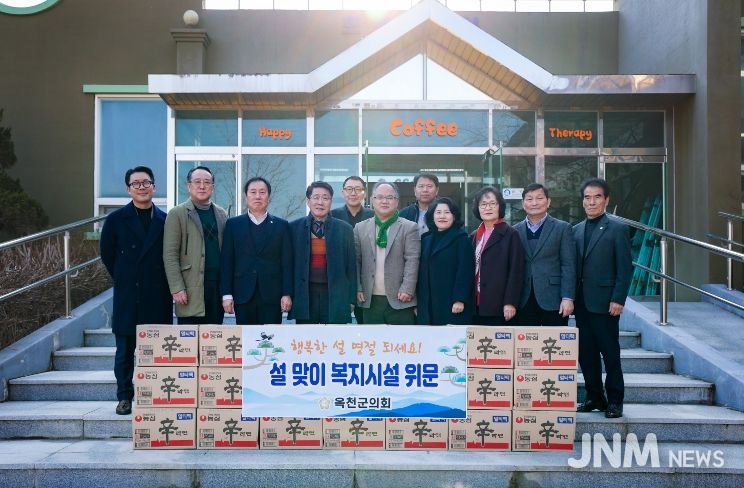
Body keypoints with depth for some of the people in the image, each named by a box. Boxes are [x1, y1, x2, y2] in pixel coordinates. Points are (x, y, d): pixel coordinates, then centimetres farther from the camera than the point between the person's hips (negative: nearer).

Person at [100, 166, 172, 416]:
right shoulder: (116, 219, 2)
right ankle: (125, 397, 18)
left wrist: (164, 285, 4)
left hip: (158, 298, 1)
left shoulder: (166, 221, 4)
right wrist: (123, 279, 8)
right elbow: (107, 254, 9)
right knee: (125, 351, 6)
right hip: (127, 297, 0)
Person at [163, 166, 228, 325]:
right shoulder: (177, 214, 0)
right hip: (191, 290, -4)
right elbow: (170, 255, -5)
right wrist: (177, 288, -12)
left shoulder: (221, 214, 13)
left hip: (218, 287, 4)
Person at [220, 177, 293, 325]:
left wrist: (287, 294, -3)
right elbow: (226, 261, 6)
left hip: (272, 296, 0)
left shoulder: (282, 225, 8)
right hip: (243, 295, 1)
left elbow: (287, 263, 4)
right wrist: (226, 294, -2)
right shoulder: (233, 224, 9)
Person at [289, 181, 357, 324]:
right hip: (304, 295, 0)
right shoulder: (295, 228, 5)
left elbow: (351, 267, 5)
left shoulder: (345, 229, 4)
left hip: (335, 296, 0)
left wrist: (351, 299, 2)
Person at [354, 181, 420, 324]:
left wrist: (407, 290, -13)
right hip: (371, 301, 3)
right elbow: (356, 261, 8)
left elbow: (412, 261, -6)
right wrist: (357, 289, 0)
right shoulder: (360, 228, 10)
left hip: (400, 299, -2)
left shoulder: (409, 228, 1)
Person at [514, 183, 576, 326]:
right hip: (523, 302, 2)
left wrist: (567, 298, -10)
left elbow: (568, 266, -2)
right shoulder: (515, 231, 10)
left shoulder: (562, 228, 3)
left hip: (552, 300, -2)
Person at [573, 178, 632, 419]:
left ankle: (614, 401, 14)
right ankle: (594, 397, 22)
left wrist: (618, 299, -14)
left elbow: (625, 268, -7)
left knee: (610, 353, 3)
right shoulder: (576, 230, 12)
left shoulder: (617, 229, -3)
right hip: (581, 302, 5)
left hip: (605, 302, -5)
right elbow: (573, 266, 13)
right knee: (586, 352, 10)